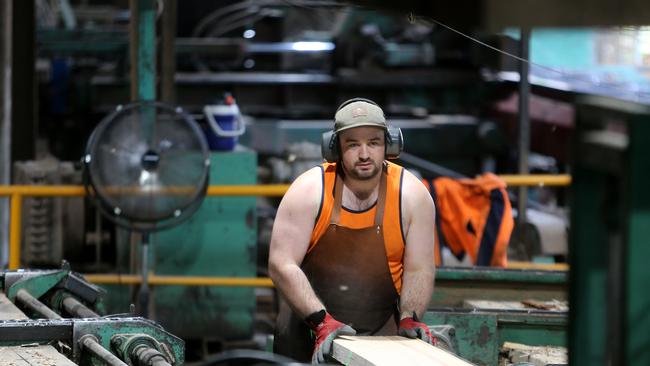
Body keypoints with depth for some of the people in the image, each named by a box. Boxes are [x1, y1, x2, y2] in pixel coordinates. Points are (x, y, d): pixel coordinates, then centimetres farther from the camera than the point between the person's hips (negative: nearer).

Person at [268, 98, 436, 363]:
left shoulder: (411, 195, -8)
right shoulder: (309, 191, -14)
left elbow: (419, 269, -3)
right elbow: (281, 265, -19)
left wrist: (410, 319, -19)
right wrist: (322, 322, -27)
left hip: (381, 329, 1)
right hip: (307, 325, -1)